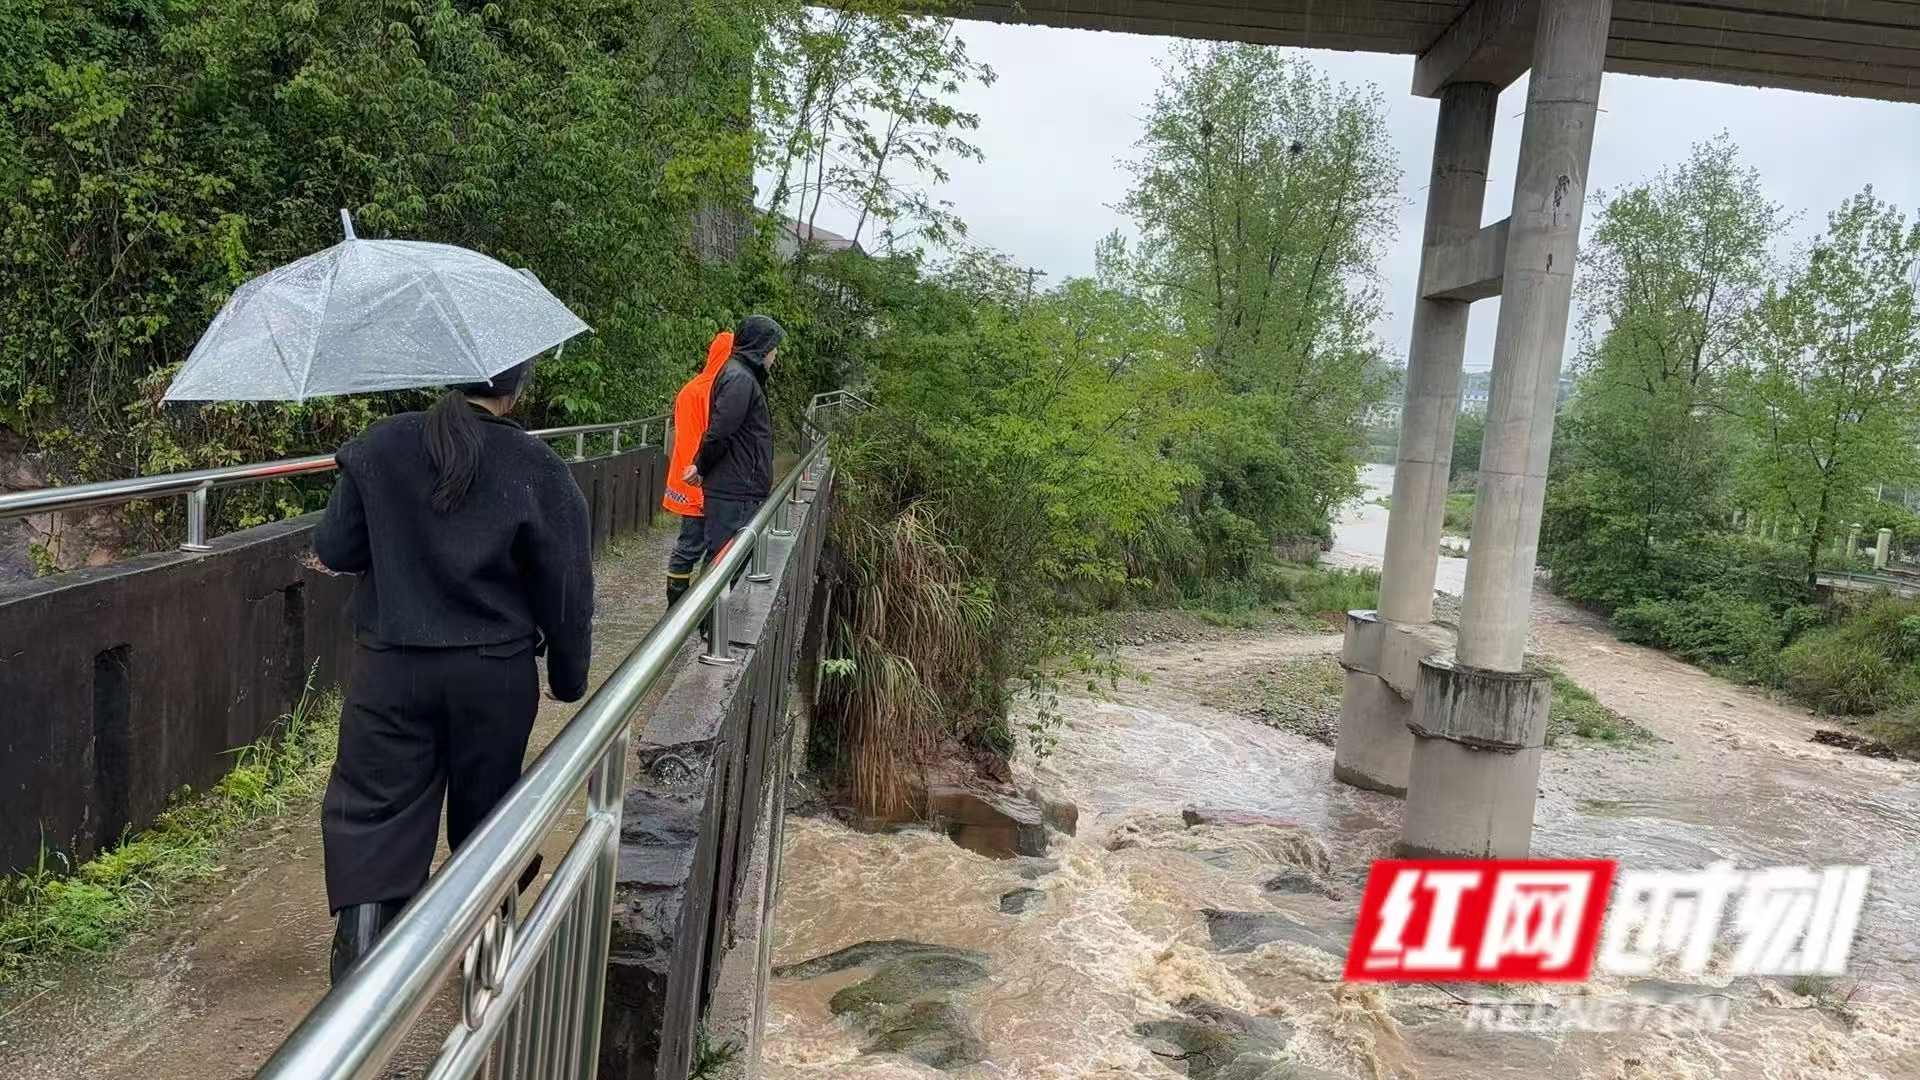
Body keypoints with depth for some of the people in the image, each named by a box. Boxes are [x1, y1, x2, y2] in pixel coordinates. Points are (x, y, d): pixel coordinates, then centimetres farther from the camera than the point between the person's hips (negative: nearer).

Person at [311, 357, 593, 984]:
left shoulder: (380, 447, -5)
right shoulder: (538, 471, -10)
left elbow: (333, 551, 0)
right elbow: (566, 589, -6)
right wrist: (569, 678, 6)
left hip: (390, 670, 0)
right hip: (496, 675, 0)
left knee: (373, 813, 9)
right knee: (485, 810, 17)